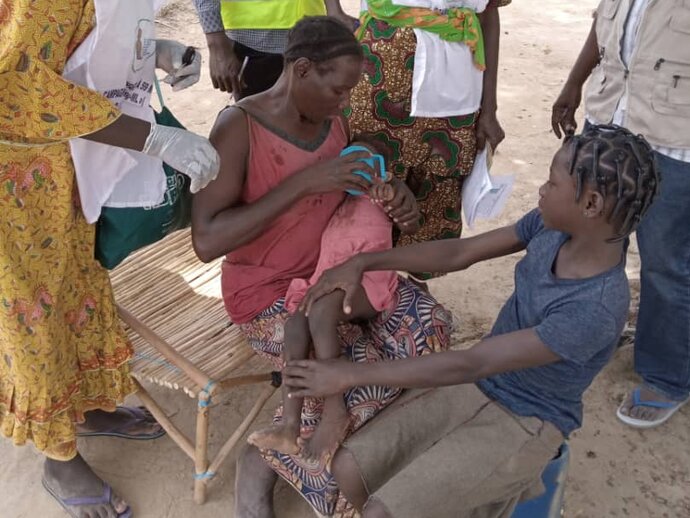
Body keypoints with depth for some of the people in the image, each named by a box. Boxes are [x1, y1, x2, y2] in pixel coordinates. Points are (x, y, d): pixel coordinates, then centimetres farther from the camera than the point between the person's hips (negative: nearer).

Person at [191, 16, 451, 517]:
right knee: (365, 381, -23)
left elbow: (350, 193, 16)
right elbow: (207, 241, -29)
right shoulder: (239, 126, -21)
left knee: (430, 324, -10)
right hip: (266, 292, -7)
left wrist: (394, 193, -9)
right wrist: (304, 181, -33)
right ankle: (263, 458, 3)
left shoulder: (334, 121, 0)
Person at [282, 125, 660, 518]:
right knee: (350, 471, -6)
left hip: (524, 426, -6)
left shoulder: (595, 311, -31)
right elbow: (459, 254, 0)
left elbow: (469, 364, -29)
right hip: (479, 388, 6)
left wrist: (352, 374, -25)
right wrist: (363, 263, -9)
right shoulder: (552, 226, -9)